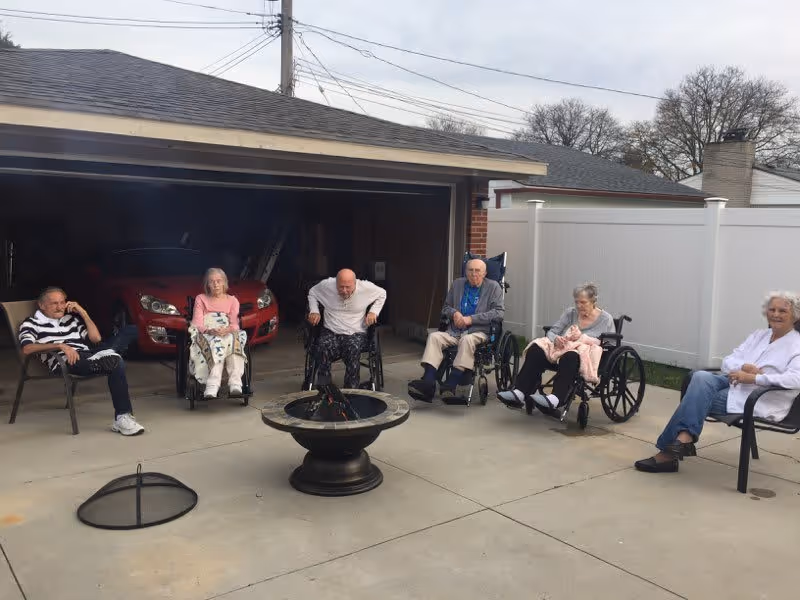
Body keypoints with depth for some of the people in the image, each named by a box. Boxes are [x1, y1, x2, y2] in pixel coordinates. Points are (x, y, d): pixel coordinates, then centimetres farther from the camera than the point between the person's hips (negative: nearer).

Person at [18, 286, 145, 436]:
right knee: (116, 363, -34)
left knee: (131, 330, -6)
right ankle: (122, 418, -36)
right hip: (64, 362, -7)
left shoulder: (71, 318, 28)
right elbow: (27, 349, -8)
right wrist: (60, 346, -18)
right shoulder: (31, 323, 12)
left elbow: (96, 339, 22)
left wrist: (83, 313, 16)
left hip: (89, 355, 7)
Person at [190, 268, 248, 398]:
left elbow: (235, 324, 3)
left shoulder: (232, 300, 20)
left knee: (232, 338, -37)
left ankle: (235, 383, -51)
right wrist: (210, 330, -21)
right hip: (205, 336, -1)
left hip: (228, 334, 1)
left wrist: (228, 330, -22)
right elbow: (197, 324, 2)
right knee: (217, 341, -38)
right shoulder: (201, 299, 18)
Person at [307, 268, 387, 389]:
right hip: (330, 332, 1)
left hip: (356, 333, -1)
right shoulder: (326, 285, -3)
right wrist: (314, 311, 2)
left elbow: (382, 294, 13)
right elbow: (312, 292, 17)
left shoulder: (366, 287, -6)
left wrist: (373, 312, 0)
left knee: (353, 350, -35)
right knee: (324, 349, -32)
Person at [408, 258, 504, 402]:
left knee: (467, 339, -38)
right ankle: (428, 383, -40)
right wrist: (454, 313, -1)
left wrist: (471, 319, -11)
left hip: (479, 332, -4)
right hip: (454, 331, 4)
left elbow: (499, 312, -6)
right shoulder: (457, 284, 17)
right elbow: (446, 307, 25)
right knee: (434, 336, -25)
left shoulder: (493, 287, 6)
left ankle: (450, 384, -44)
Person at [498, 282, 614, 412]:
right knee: (535, 350, -27)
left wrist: (582, 337, -15)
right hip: (561, 350, 4)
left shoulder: (606, 319, 6)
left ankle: (555, 399, -59)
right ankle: (520, 393, -41)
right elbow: (551, 332, 8)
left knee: (570, 356, -41)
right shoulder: (570, 313, 14)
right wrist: (556, 338, -17)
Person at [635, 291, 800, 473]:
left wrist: (753, 377, -23)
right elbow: (727, 361, 12)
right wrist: (745, 367, -10)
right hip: (735, 383, 6)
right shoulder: (758, 335, 19)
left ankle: (669, 452, -21)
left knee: (699, 396, -24)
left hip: (761, 401, -6)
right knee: (701, 377, -25)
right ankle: (684, 438, -28)